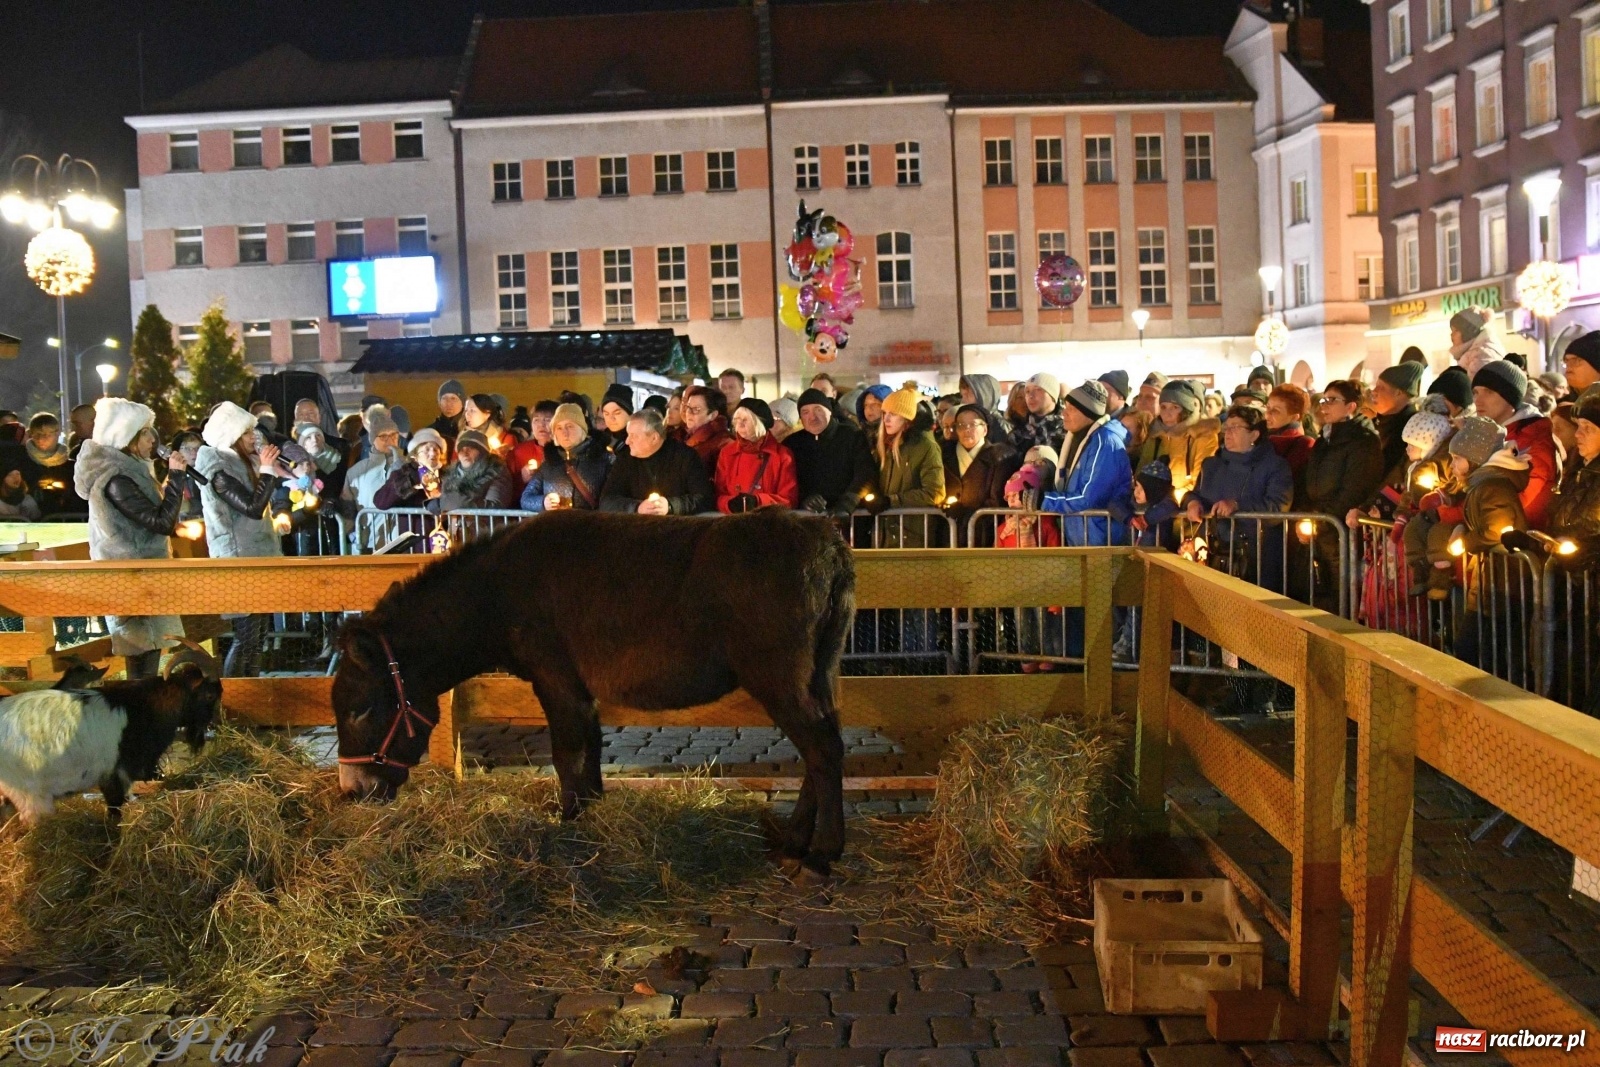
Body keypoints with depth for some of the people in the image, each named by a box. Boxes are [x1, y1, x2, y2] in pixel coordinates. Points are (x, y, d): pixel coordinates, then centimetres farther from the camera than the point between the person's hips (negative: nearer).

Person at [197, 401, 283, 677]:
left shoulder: (242, 461, 12)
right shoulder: (218, 469, -15)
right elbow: (253, 507, -23)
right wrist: (267, 470, -13)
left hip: (257, 556, 9)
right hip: (239, 560, -9)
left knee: (258, 634, 12)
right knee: (246, 637, -9)